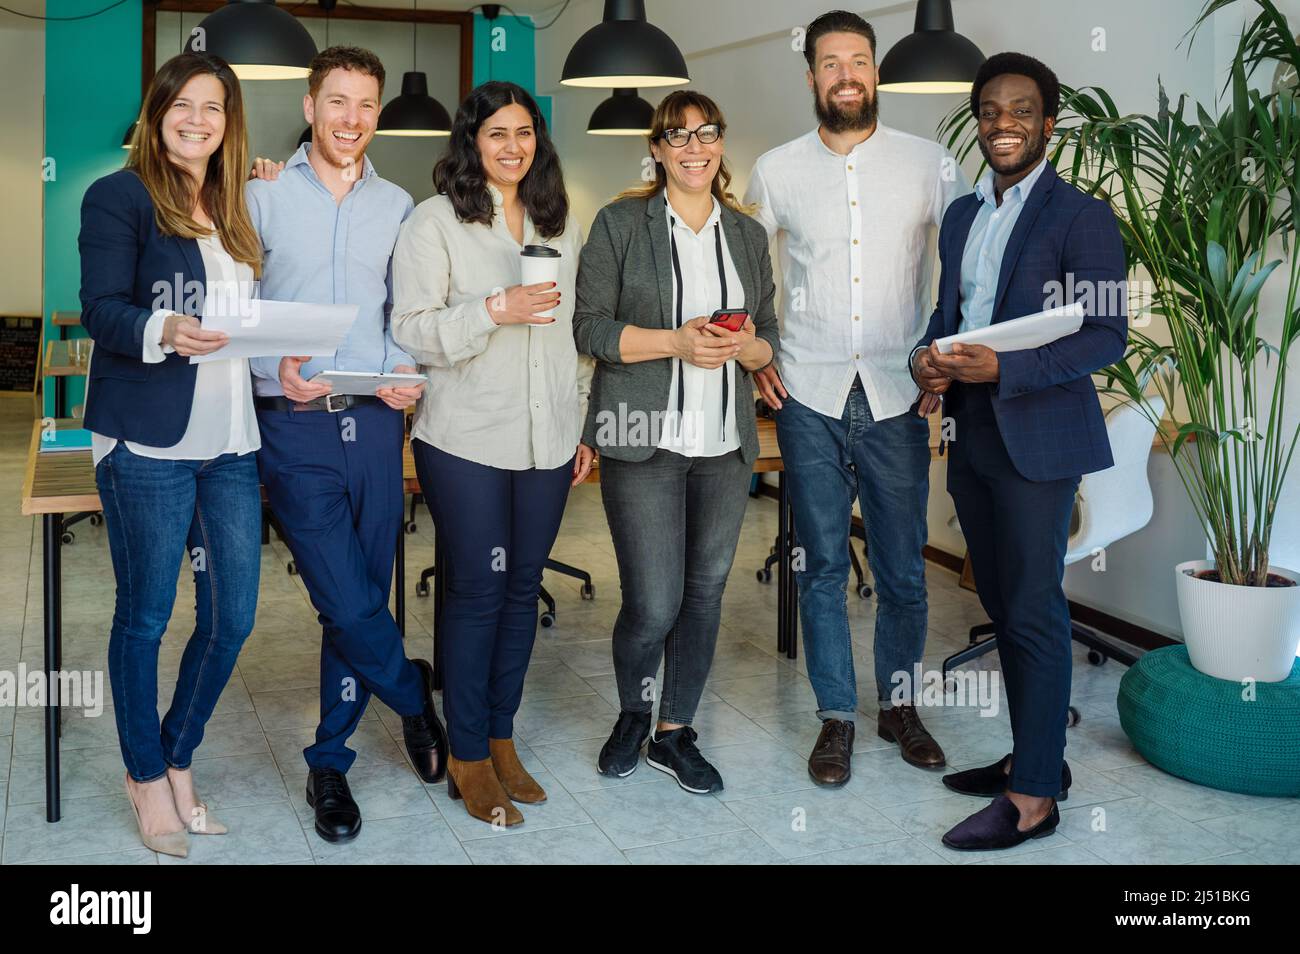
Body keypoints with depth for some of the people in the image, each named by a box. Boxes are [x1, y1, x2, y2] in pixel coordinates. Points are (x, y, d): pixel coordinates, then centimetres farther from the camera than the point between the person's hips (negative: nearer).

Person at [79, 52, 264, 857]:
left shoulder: (234, 213, 18)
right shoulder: (121, 197, -1)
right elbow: (100, 310, -9)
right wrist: (163, 331, -27)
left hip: (231, 441, 6)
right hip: (150, 441, -6)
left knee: (234, 617, 6)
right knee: (145, 615, 4)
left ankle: (177, 760, 26)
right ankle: (149, 779, 22)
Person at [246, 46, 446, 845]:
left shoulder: (397, 206, 12)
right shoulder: (265, 196, 3)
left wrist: (408, 371, -4)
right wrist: (274, 367, -16)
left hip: (376, 420, 3)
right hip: (295, 425, -3)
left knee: (362, 598, 6)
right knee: (349, 599, -10)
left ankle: (331, 763, 21)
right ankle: (415, 696, 20)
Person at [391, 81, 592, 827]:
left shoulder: (562, 225, 13)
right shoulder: (436, 222, -3)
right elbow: (412, 331, -9)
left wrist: (581, 426, 17)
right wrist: (495, 310, -22)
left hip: (546, 442, 5)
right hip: (467, 440, -5)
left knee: (523, 587, 10)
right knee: (478, 591, -1)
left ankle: (502, 739, 24)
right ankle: (468, 758, 13)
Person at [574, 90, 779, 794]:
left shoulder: (749, 235, 13)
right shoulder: (620, 223, 0)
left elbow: (770, 337, 16)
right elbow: (591, 328, -5)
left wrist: (745, 347, -7)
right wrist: (676, 343, -17)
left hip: (725, 444, 5)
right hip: (644, 442, -4)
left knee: (706, 591, 9)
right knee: (654, 604, -7)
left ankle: (674, 731, 25)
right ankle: (632, 712, 23)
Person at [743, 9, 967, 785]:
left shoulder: (930, 164, 2)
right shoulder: (777, 170, 4)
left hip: (897, 396, 0)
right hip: (808, 397, 0)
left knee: (903, 567, 6)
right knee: (824, 565, 5)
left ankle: (900, 704, 26)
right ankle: (837, 717, 18)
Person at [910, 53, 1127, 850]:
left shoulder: (1081, 217, -8)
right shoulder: (962, 216, 14)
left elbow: (1107, 336, -13)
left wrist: (1002, 368, -23)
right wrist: (928, 357, -4)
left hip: (1038, 440, -7)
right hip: (972, 439, 7)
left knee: (1034, 614, -3)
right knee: (1002, 607, 14)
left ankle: (1034, 798, 5)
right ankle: (1035, 756, 28)